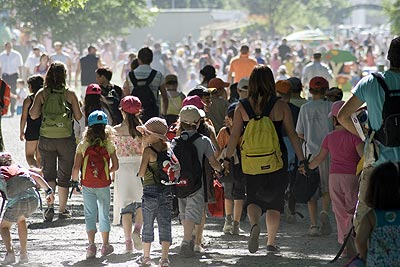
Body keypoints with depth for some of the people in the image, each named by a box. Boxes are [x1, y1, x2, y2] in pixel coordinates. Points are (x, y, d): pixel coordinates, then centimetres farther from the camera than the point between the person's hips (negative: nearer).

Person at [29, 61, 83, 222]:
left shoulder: (42, 94, -4)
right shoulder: (70, 94, -6)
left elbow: (33, 115, -7)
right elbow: (78, 117, -3)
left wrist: (34, 104, 11)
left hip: (46, 139, 1)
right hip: (66, 138, -1)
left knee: (48, 174, 10)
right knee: (64, 176, 11)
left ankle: (50, 206, -8)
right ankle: (62, 210, 14)